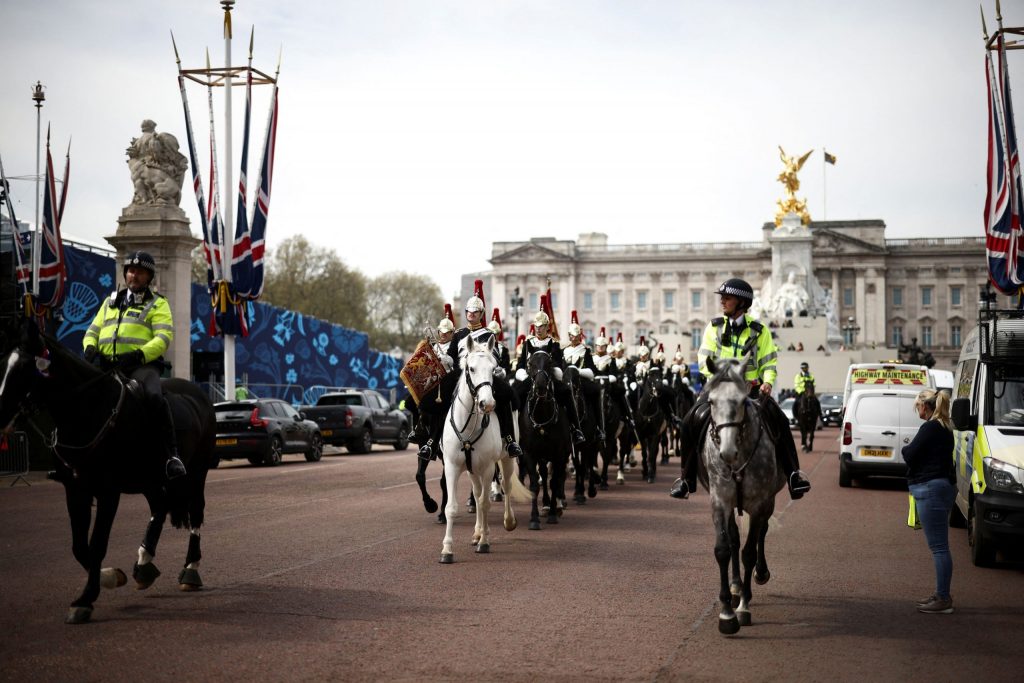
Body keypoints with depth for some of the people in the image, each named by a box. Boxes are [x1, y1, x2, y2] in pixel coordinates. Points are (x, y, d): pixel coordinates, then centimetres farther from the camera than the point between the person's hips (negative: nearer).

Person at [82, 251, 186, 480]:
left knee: (154, 396, -34)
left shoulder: (157, 304, 12)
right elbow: (93, 331, 24)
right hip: (106, 364, 5)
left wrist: (139, 355, -20)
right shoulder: (111, 302, 27)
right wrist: (90, 348, 0)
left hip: (142, 364, -5)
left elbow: (163, 339, -2)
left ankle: (172, 455, -34)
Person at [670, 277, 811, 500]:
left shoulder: (758, 331, 5)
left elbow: (769, 362, 6)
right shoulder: (714, 328, 8)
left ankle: (792, 473, -11)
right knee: (692, 421, -20)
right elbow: (704, 360, 4)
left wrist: (768, 381, -13)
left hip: (751, 388, -1)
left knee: (779, 420, -21)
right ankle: (687, 477, -9)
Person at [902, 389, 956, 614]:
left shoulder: (930, 428, -14)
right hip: (943, 484, 10)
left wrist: (905, 448, 5)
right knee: (939, 545, 16)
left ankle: (943, 600, -7)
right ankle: (941, 594, 22)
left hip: (930, 488, -10)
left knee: (938, 546, -8)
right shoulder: (945, 428, 15)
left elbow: (910, 456, -14)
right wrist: (910, 450, 9)